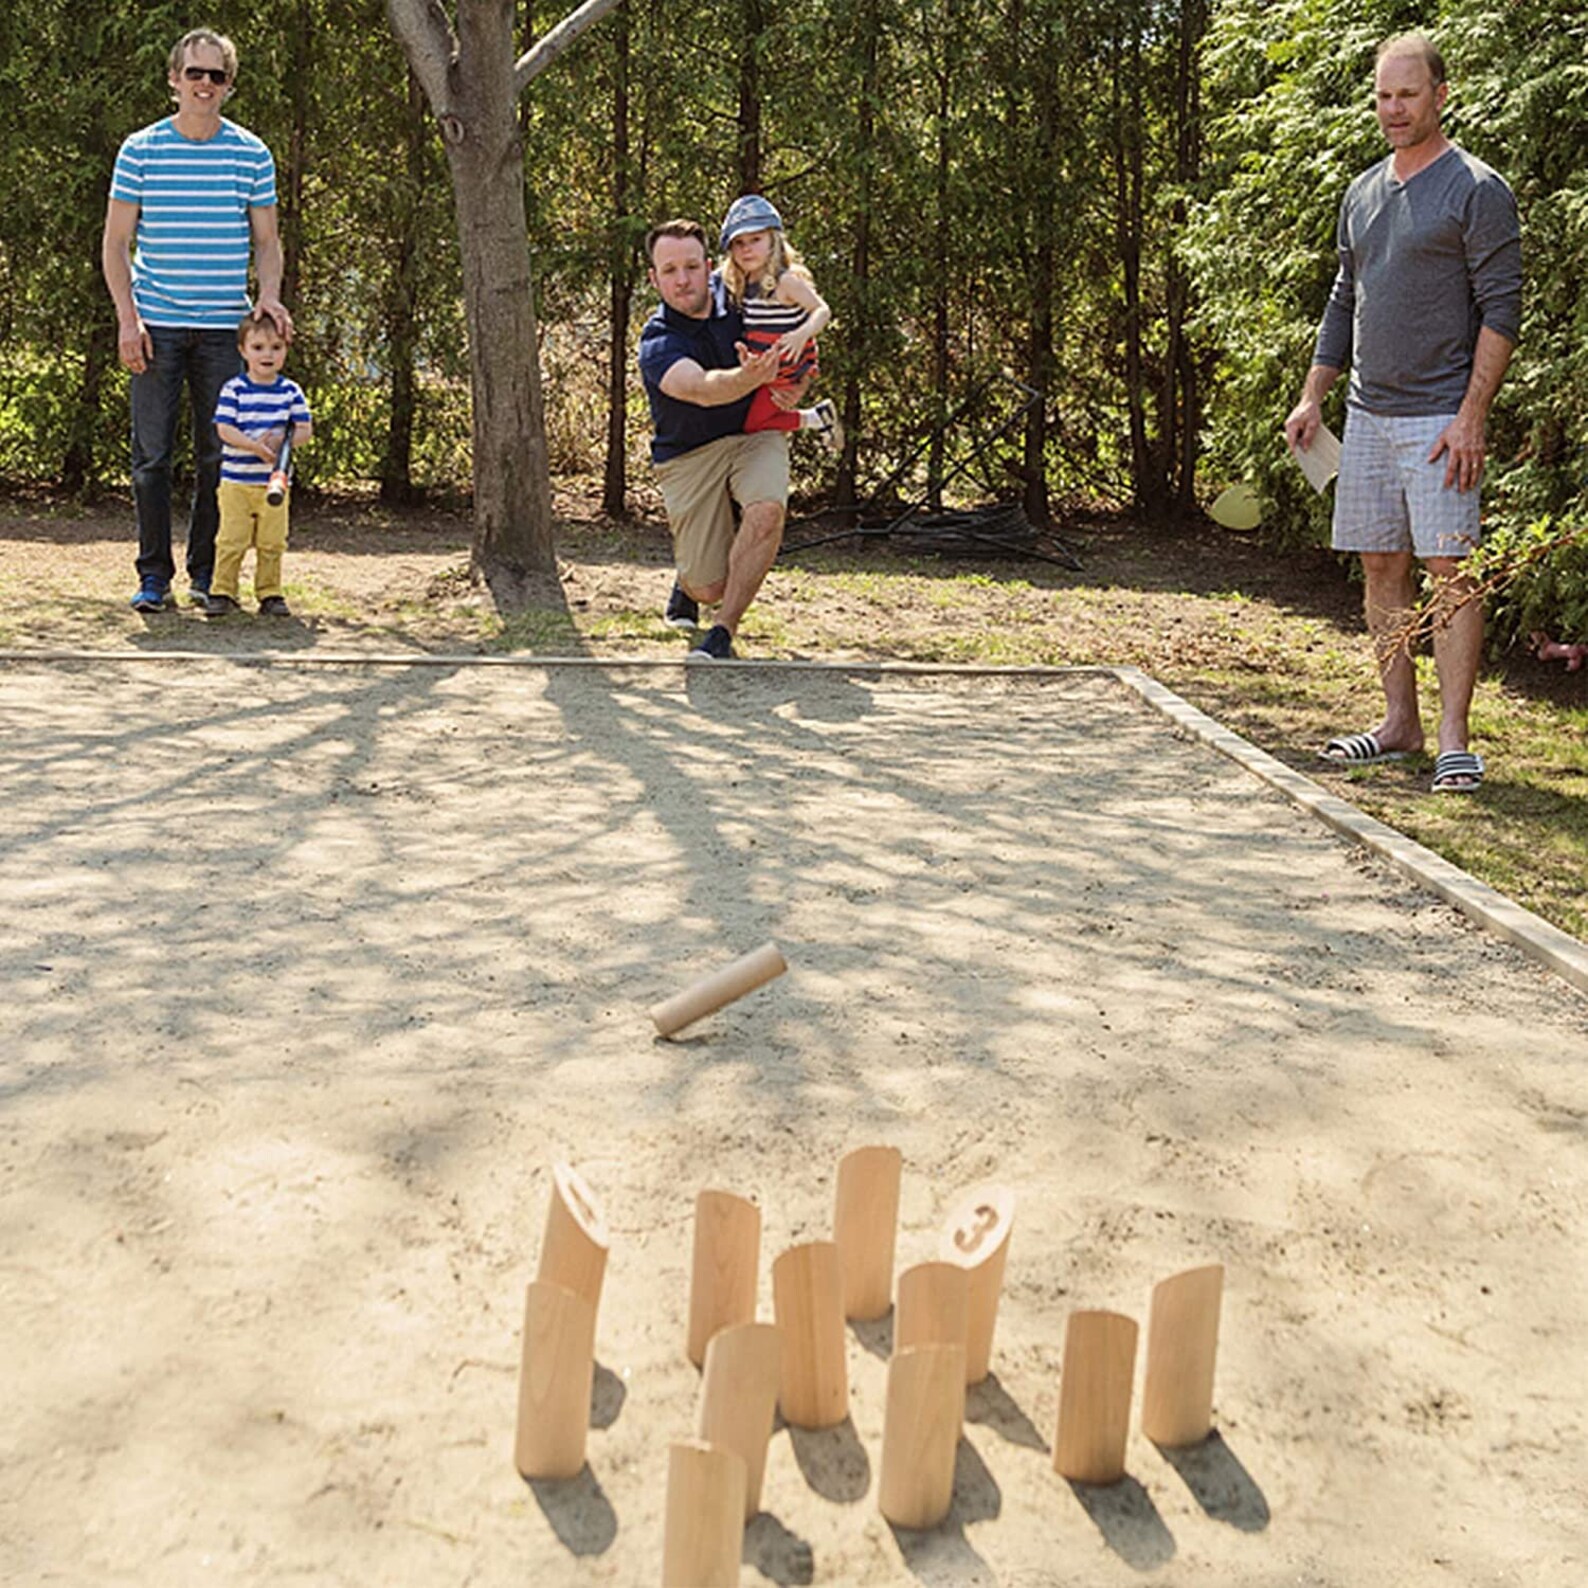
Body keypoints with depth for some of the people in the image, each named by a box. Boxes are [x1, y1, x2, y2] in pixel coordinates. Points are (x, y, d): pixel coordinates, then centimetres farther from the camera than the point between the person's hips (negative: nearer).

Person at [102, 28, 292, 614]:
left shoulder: (252, 154, 6)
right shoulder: (140, 150, 3)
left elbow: (267, 241, 13)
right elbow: (116, 242, 5)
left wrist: (270, 297, -6)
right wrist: (127, 317, -6)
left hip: (223, 327, 1)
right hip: (156, 324, -1)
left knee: (218, 454, 4)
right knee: (151, 454, 0)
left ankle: (207, 571, 15)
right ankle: (153, 575, 7)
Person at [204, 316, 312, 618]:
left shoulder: (291, 392, 5)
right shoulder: (234, 389, -2)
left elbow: (304, 430, 4)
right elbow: (224, 429, -9)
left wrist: (281, 441, -15)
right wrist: (254, 446, -22)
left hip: (274, 482, 2)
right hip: (236, 480, -2)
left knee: (272, 543, 4)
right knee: (231, 540, -3)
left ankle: (269, 594, 14)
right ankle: (222, 592, 5)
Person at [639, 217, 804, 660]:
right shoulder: (657, 345, -19)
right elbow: (701, 389, -39)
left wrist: (794, 387, -3)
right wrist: (748, 378, -60)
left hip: (756, 434, 3)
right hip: (689, 456, -2)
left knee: (766, 511, -32)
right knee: (709, 588, -5)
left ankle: (723, 630, -19)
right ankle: (688, 580, 36)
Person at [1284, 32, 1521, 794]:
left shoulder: (1476, 191, -5)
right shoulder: (1363, 193, 15)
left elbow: (1501, 310, -9)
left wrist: (1471, 417, -17)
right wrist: (1312, 398, 15)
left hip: (1438, 416, -7)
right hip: (1367, 414, 7)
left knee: (1449, 570, -7)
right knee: (1380, 568, 8)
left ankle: (1453, 739, -5)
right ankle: (1400, 723, 17)